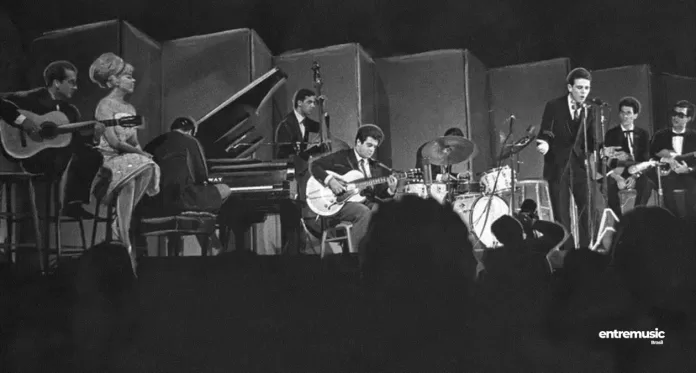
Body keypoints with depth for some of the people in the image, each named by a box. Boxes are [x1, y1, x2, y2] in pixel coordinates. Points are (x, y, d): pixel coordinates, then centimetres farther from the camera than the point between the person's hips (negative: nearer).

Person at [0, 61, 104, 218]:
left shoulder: (70, 110, 12)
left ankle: (74, 203, -5)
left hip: (59, 157, 7)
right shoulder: (32, 98, -6)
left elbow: (78, 140, 8)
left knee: (93, 155, -9)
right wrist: (22, 120, -27)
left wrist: (93, 135, -13)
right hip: (30, 153, -7)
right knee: (73, 149, -30)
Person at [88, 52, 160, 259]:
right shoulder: (105, 105, -3)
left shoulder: (130, 108, 20)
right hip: (109, 159, -7)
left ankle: (122, 224, -19)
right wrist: (140, 153, -15)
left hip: (130, 158, 7)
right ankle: (124, 240, -33)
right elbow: (112, 140, -15)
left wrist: (141, 153, -6)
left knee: (148, 168, -25)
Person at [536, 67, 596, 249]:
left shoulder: (589, 111, 6)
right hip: (557, 167, -2)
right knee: (561, 215, 1)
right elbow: (545, 135, -5)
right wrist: (545, 144, -27)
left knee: (588, 210, -5)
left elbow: (591, 141, 5)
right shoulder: (554, 106, -3)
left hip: (580, 166, 3)